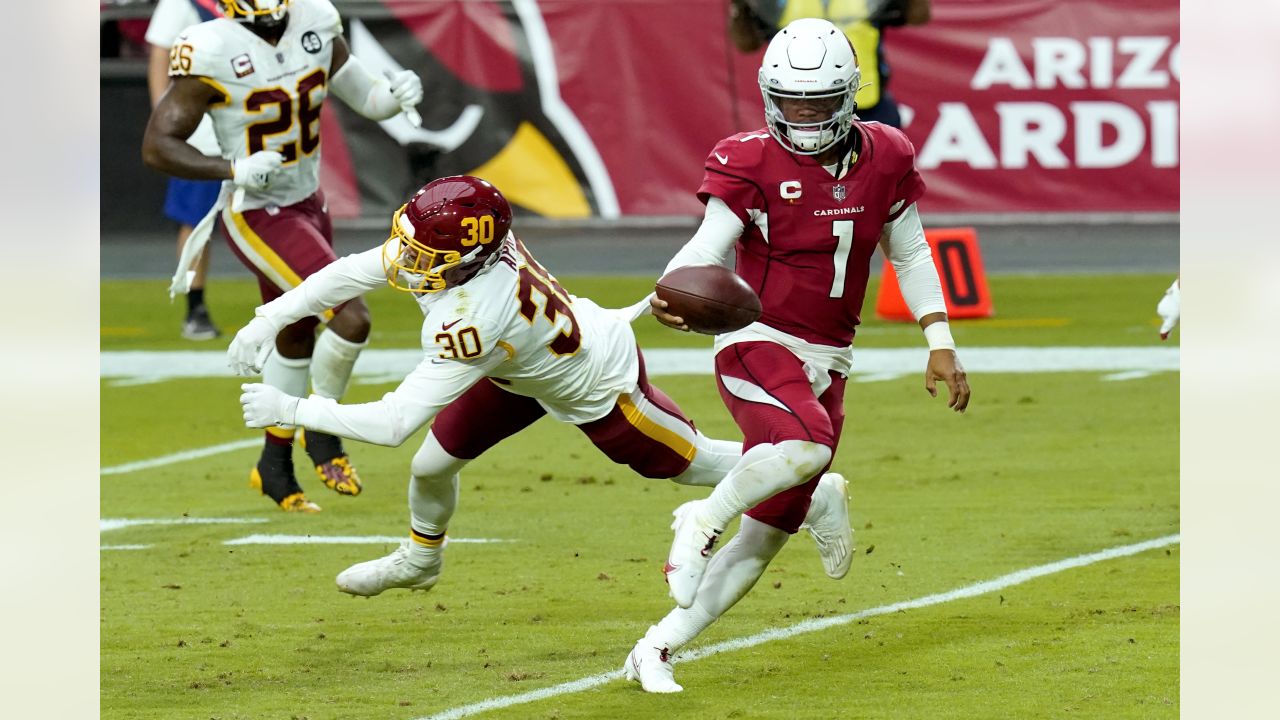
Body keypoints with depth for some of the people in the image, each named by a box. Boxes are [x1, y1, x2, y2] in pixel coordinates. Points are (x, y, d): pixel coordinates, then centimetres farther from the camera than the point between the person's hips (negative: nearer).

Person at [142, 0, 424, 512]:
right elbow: (157, 147, -19)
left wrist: (399, 93, -17)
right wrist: (234, 170, -32)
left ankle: (275, 464, 37)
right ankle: (323, 434, 5)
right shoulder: (213, 53, -22)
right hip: (257, 216, -7)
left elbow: (368, 99, 6)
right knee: (351, 318, -18)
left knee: (297, 340, 20)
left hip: (309, 202, 7)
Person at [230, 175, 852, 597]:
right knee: (432, 465, 10)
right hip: (534, 361, 7)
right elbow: (348, 274, -11)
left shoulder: (472, 320, -46)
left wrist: (291, 410, -38)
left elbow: (392, 424, -43)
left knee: (687, 462, 13)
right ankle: (420, 559, 41)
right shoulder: (449, 243, -27)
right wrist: (267, 320, -16)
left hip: (599, 385, -7)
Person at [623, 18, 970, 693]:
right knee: (806, 446, -37)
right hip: (757, 346, -6)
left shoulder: (885, 158, 4)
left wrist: (941, 345, 10)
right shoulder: (750, 162, -10)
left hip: (825, 364, 6)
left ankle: (655, 650, 12)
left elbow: (910, 255, 15)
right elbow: (708, 244, -18)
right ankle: (702, 521, -12)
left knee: (766, 535, 3)